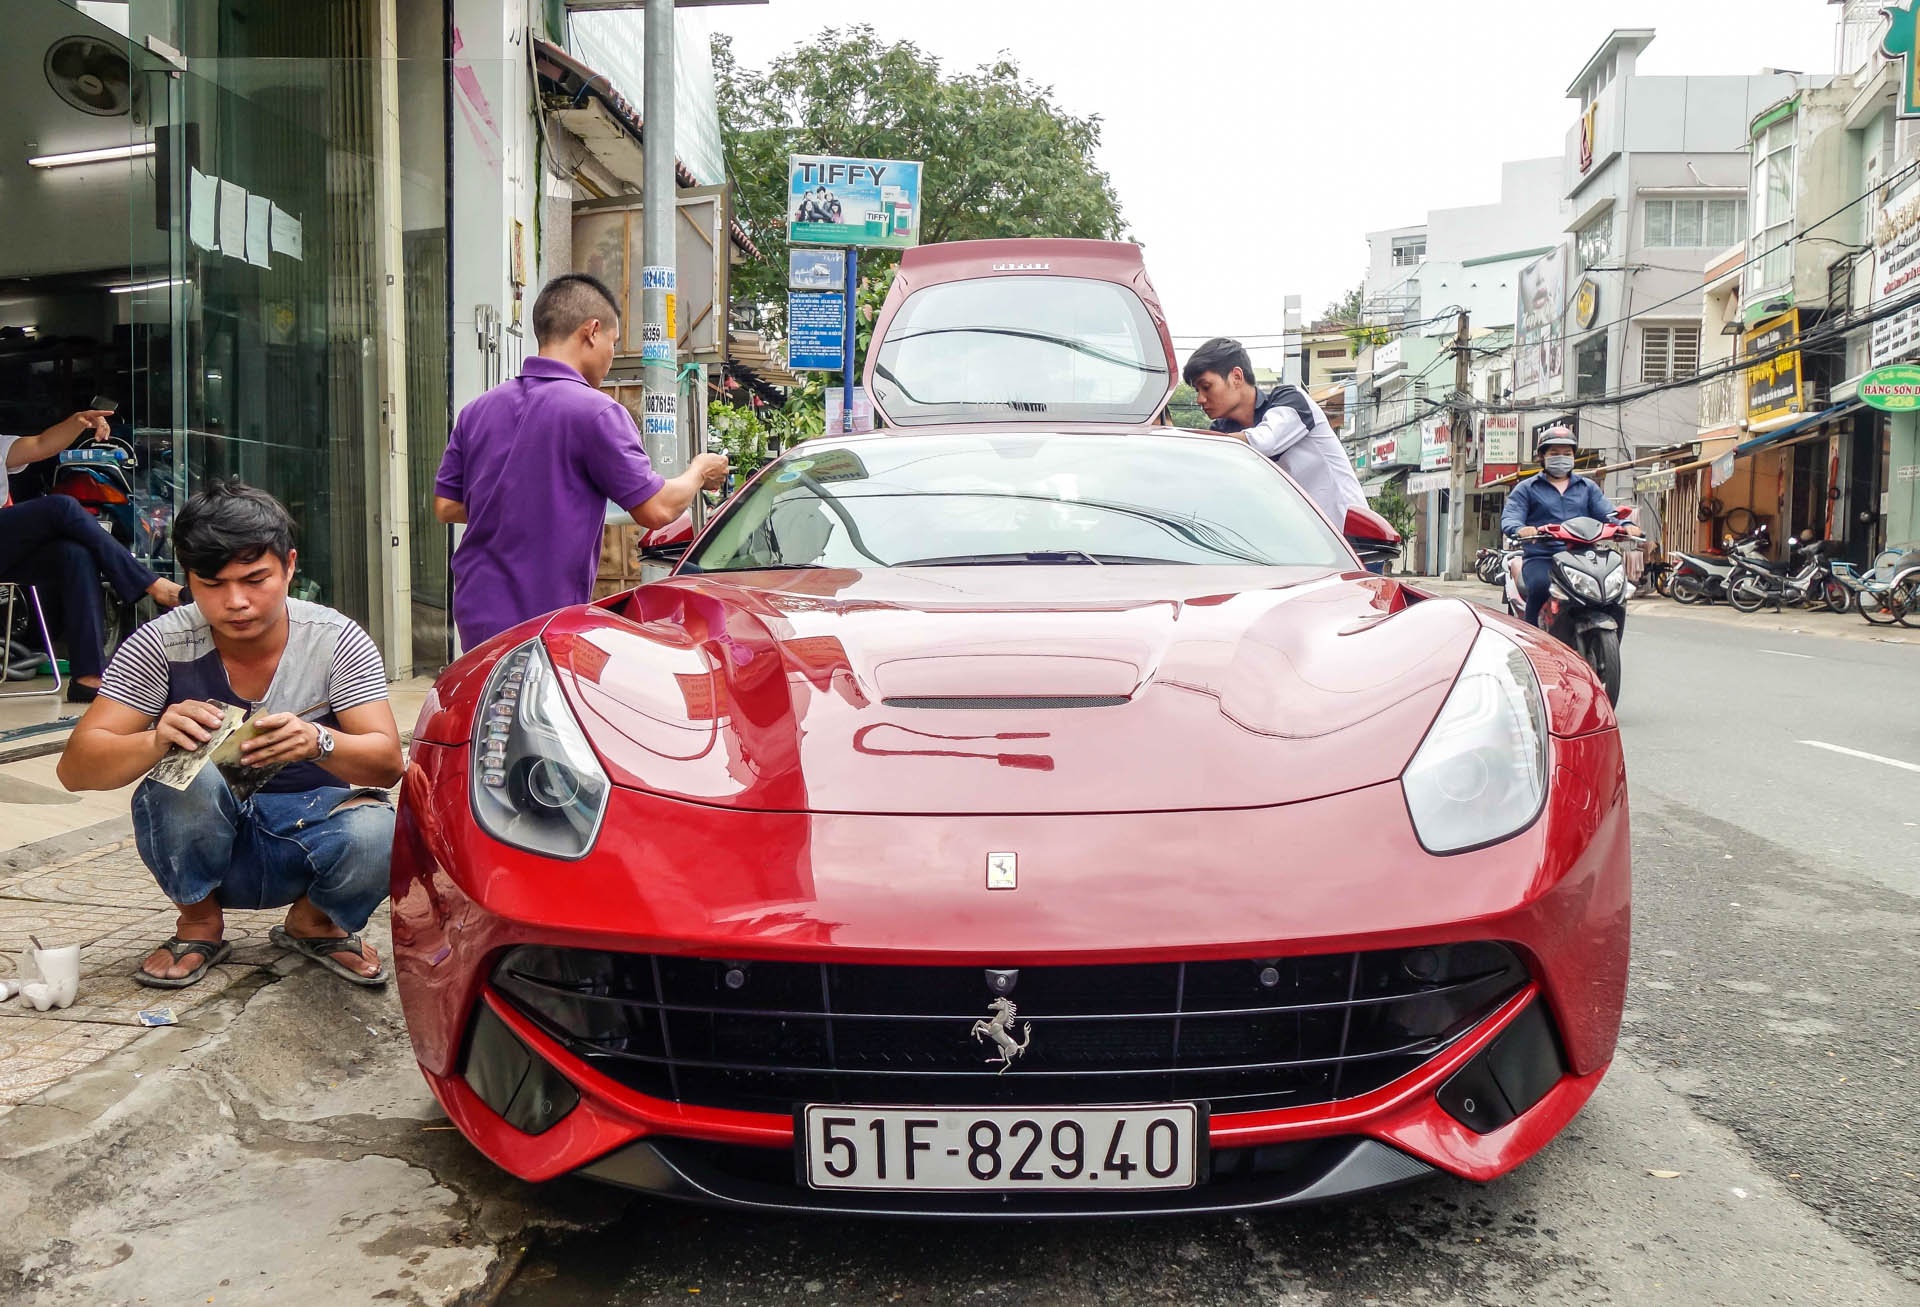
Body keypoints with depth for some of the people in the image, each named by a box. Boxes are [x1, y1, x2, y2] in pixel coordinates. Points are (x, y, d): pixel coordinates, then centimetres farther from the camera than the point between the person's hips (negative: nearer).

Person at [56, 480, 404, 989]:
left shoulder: (337, 641, -12)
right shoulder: (162, 645, -12)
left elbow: (388, 764, -18)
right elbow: (75, 767, -15)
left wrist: (319, 742, -41)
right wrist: (157, 741, -37)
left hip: (307, 838, 0)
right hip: (200, 848, 1)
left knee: (376, 833, -33)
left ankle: (313, 920, 4)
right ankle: (199, 923, -2)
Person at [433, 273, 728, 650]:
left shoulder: (477, 410, 8)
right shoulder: (596, 411, -13)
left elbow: (445, 506, 14)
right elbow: (657, 509, -11)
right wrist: (699, 472, 8)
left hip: (475, 617, 7)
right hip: (548, 628, -7)